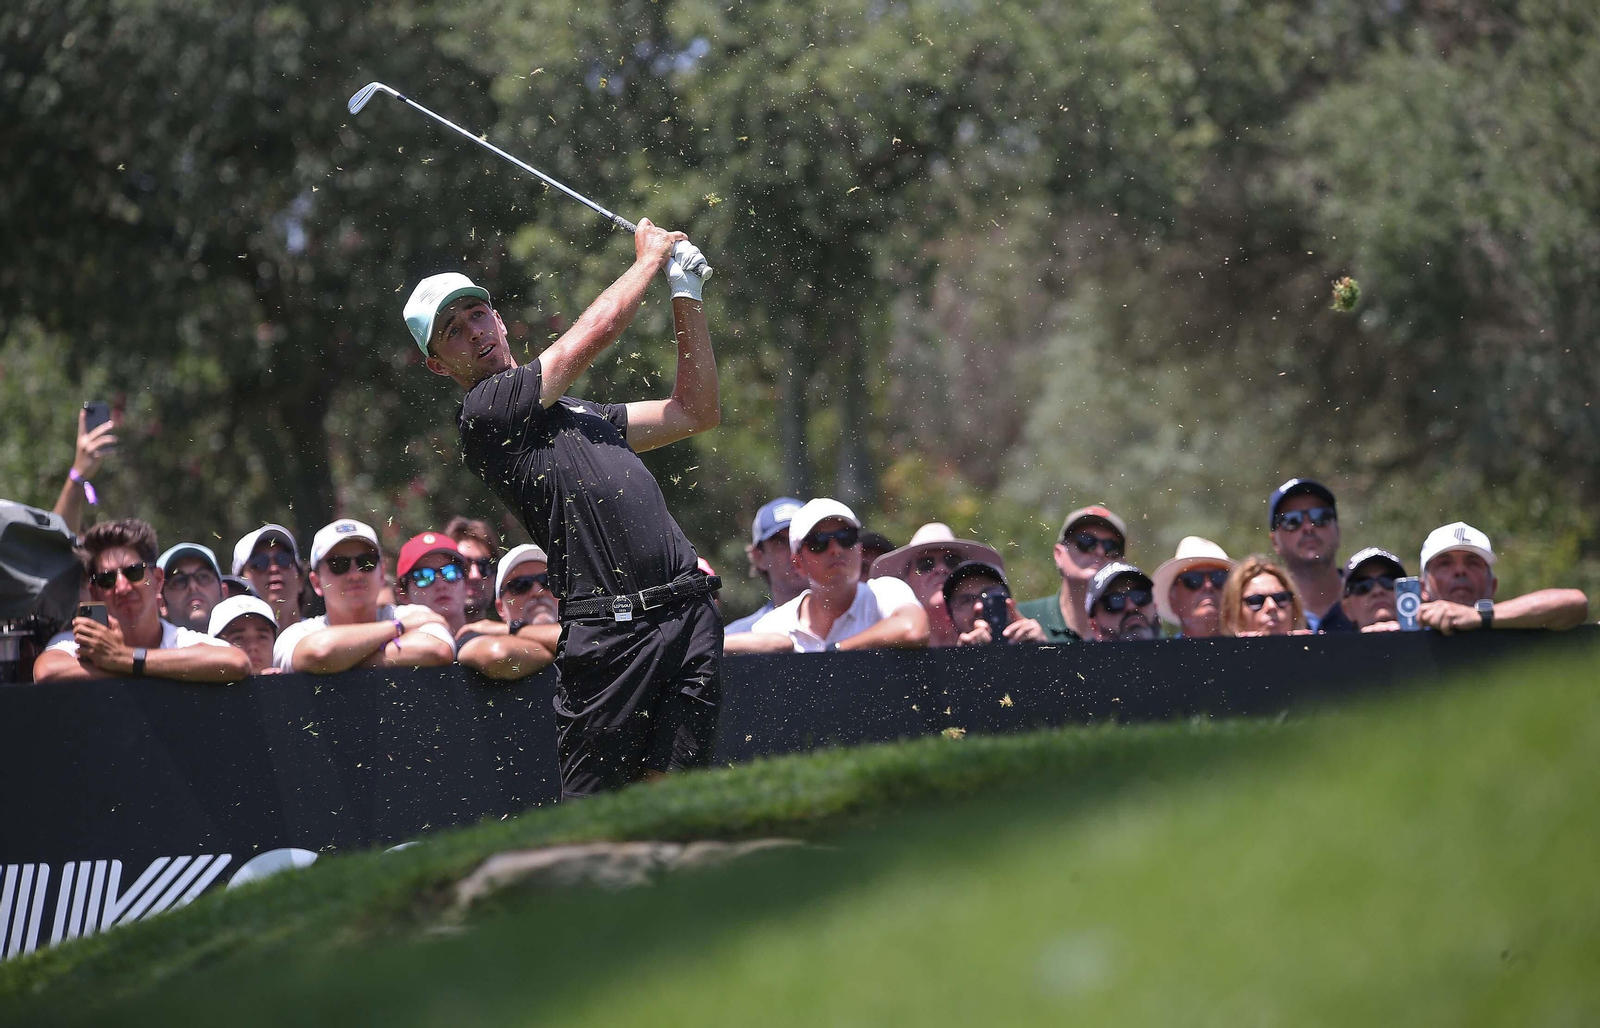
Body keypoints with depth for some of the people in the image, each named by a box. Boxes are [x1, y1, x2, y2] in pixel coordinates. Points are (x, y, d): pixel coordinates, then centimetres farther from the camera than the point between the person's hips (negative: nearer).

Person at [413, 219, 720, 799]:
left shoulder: (578, 414, 27)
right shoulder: (483, 414, 0)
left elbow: (696, 412, 29)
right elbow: (595, 333, 2)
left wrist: (686, 291, 25)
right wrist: (650, 259, 19)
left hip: (689, 617, 6)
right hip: (610, 634, -6)